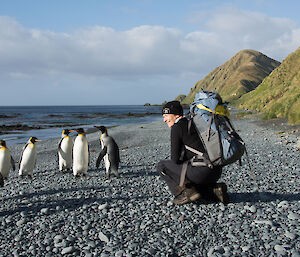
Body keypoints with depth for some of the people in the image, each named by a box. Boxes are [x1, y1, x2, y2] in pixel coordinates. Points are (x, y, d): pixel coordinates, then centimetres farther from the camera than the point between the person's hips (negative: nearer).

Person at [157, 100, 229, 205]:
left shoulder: (176, 128, -5)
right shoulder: (192, 124, 21)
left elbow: (175, 159, -7)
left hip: (201, 171, -9)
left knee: (161, 166, 6)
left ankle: (187, 192, -2)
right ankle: (215, 189, 12)